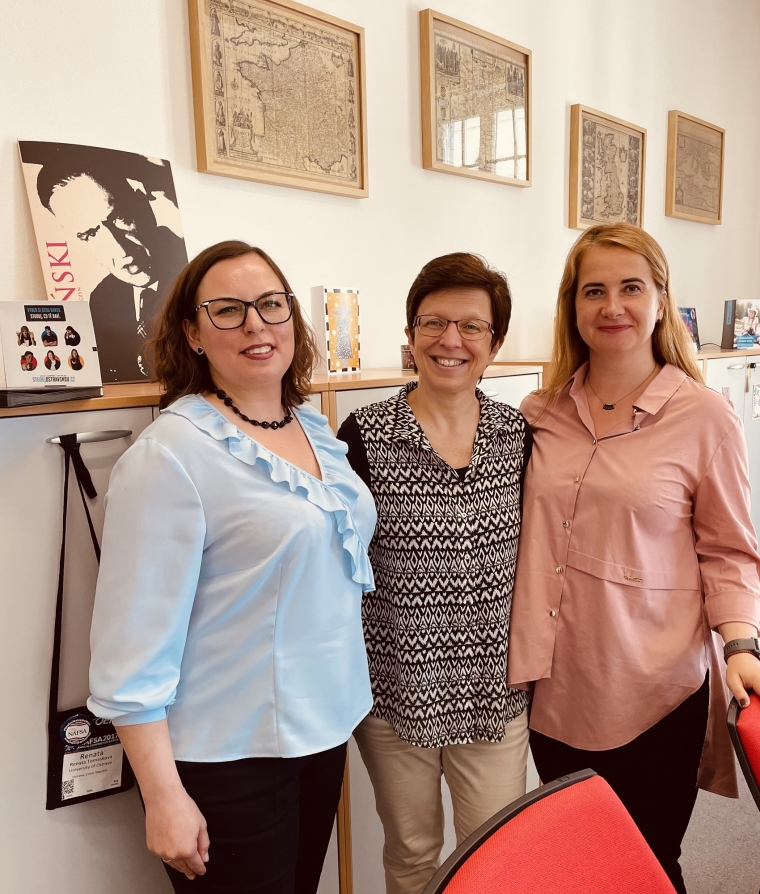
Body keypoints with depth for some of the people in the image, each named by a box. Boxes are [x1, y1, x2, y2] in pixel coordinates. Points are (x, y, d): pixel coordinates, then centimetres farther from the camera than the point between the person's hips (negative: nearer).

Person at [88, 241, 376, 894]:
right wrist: (163, 797, -15)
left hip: (325, 728, 7)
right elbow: (135, 643, -19)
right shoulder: (171, 455, -19)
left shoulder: (316, 430, 3)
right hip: (229, 757, -6)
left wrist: (340, 705, 15)